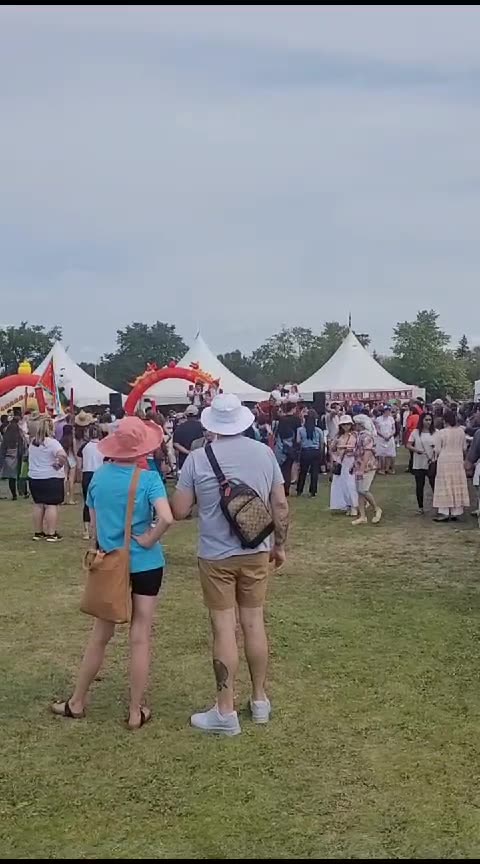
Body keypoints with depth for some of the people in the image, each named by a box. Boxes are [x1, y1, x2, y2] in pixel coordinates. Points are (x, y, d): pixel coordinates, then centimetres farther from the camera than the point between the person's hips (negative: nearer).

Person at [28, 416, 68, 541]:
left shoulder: (32, 442, 7)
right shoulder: (52, 442, -16)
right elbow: (62, 455, -31)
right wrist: (60, 464, -14)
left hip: (34, 478, 7)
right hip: (51, 478, -7)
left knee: (38, 505, 14)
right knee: (51, 505, -3)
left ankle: (38, 532, 21)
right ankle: (51, 534, -3)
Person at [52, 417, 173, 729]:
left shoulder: (99, 476, -2)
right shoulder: (148, 478, -14)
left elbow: (94, 525, 5)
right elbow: (167, 518, -30)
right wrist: (148, 540, -13)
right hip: (145, 564, -3)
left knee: (101, 635, 17)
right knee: (140, 638, 7)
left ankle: (77, 703, 29)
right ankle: (136, 712, 16)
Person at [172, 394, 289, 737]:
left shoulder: (198, 458, -11)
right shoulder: (264, 452, -2)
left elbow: (179, 512, -8)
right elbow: (281, 506, 2)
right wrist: (280, 544, 14)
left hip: (216, 555, -3)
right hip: (256, 552, 3)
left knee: (224, 628, 3)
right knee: (254, 623, 14)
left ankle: (226, 712, 10)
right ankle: (260, 701, 27)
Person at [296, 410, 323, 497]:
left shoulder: (300, 430, -6)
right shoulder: (319, 431, -5)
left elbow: (298, 442, -5)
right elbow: (321, 443, 1)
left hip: (305, 451, 1)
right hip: (316, 452, -1)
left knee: (303, 471, 13)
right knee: (314, 472, 6)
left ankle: (299, 490, 21)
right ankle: (313, 492, 8)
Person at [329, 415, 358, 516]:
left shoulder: (355, 435, -3)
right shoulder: (338, 436, 8)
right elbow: (332, 448, 14)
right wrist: (335, 459, 5)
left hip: (351, 462, -4)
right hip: (340, 463, 4)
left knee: (351, 484, -7)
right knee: (340, 484, 4)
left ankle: (354, 506, 2)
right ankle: (346, 506, 14)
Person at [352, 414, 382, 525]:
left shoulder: (366, 436, -15)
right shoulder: (359, 435, 15)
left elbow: (367, 453, -22)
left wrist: (362, 469, -27)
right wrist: (355, 466, 20)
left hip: (367, 468, -9)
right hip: (360, 468, 9)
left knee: (364, 490, -10)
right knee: (360, 492, 7)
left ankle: (377, 510, 10)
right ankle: (362, 517, 10)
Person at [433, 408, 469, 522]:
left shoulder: (441, 432, -14)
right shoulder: (461, 431, -3)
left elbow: (437, 450, -9)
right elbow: (464, 447, 6)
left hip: (444, 461, -3)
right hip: (458, 461, 4)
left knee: (445, 486, 3)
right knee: (457, 486, 10)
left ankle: (444, 513, 2)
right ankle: (455, 512, 15)